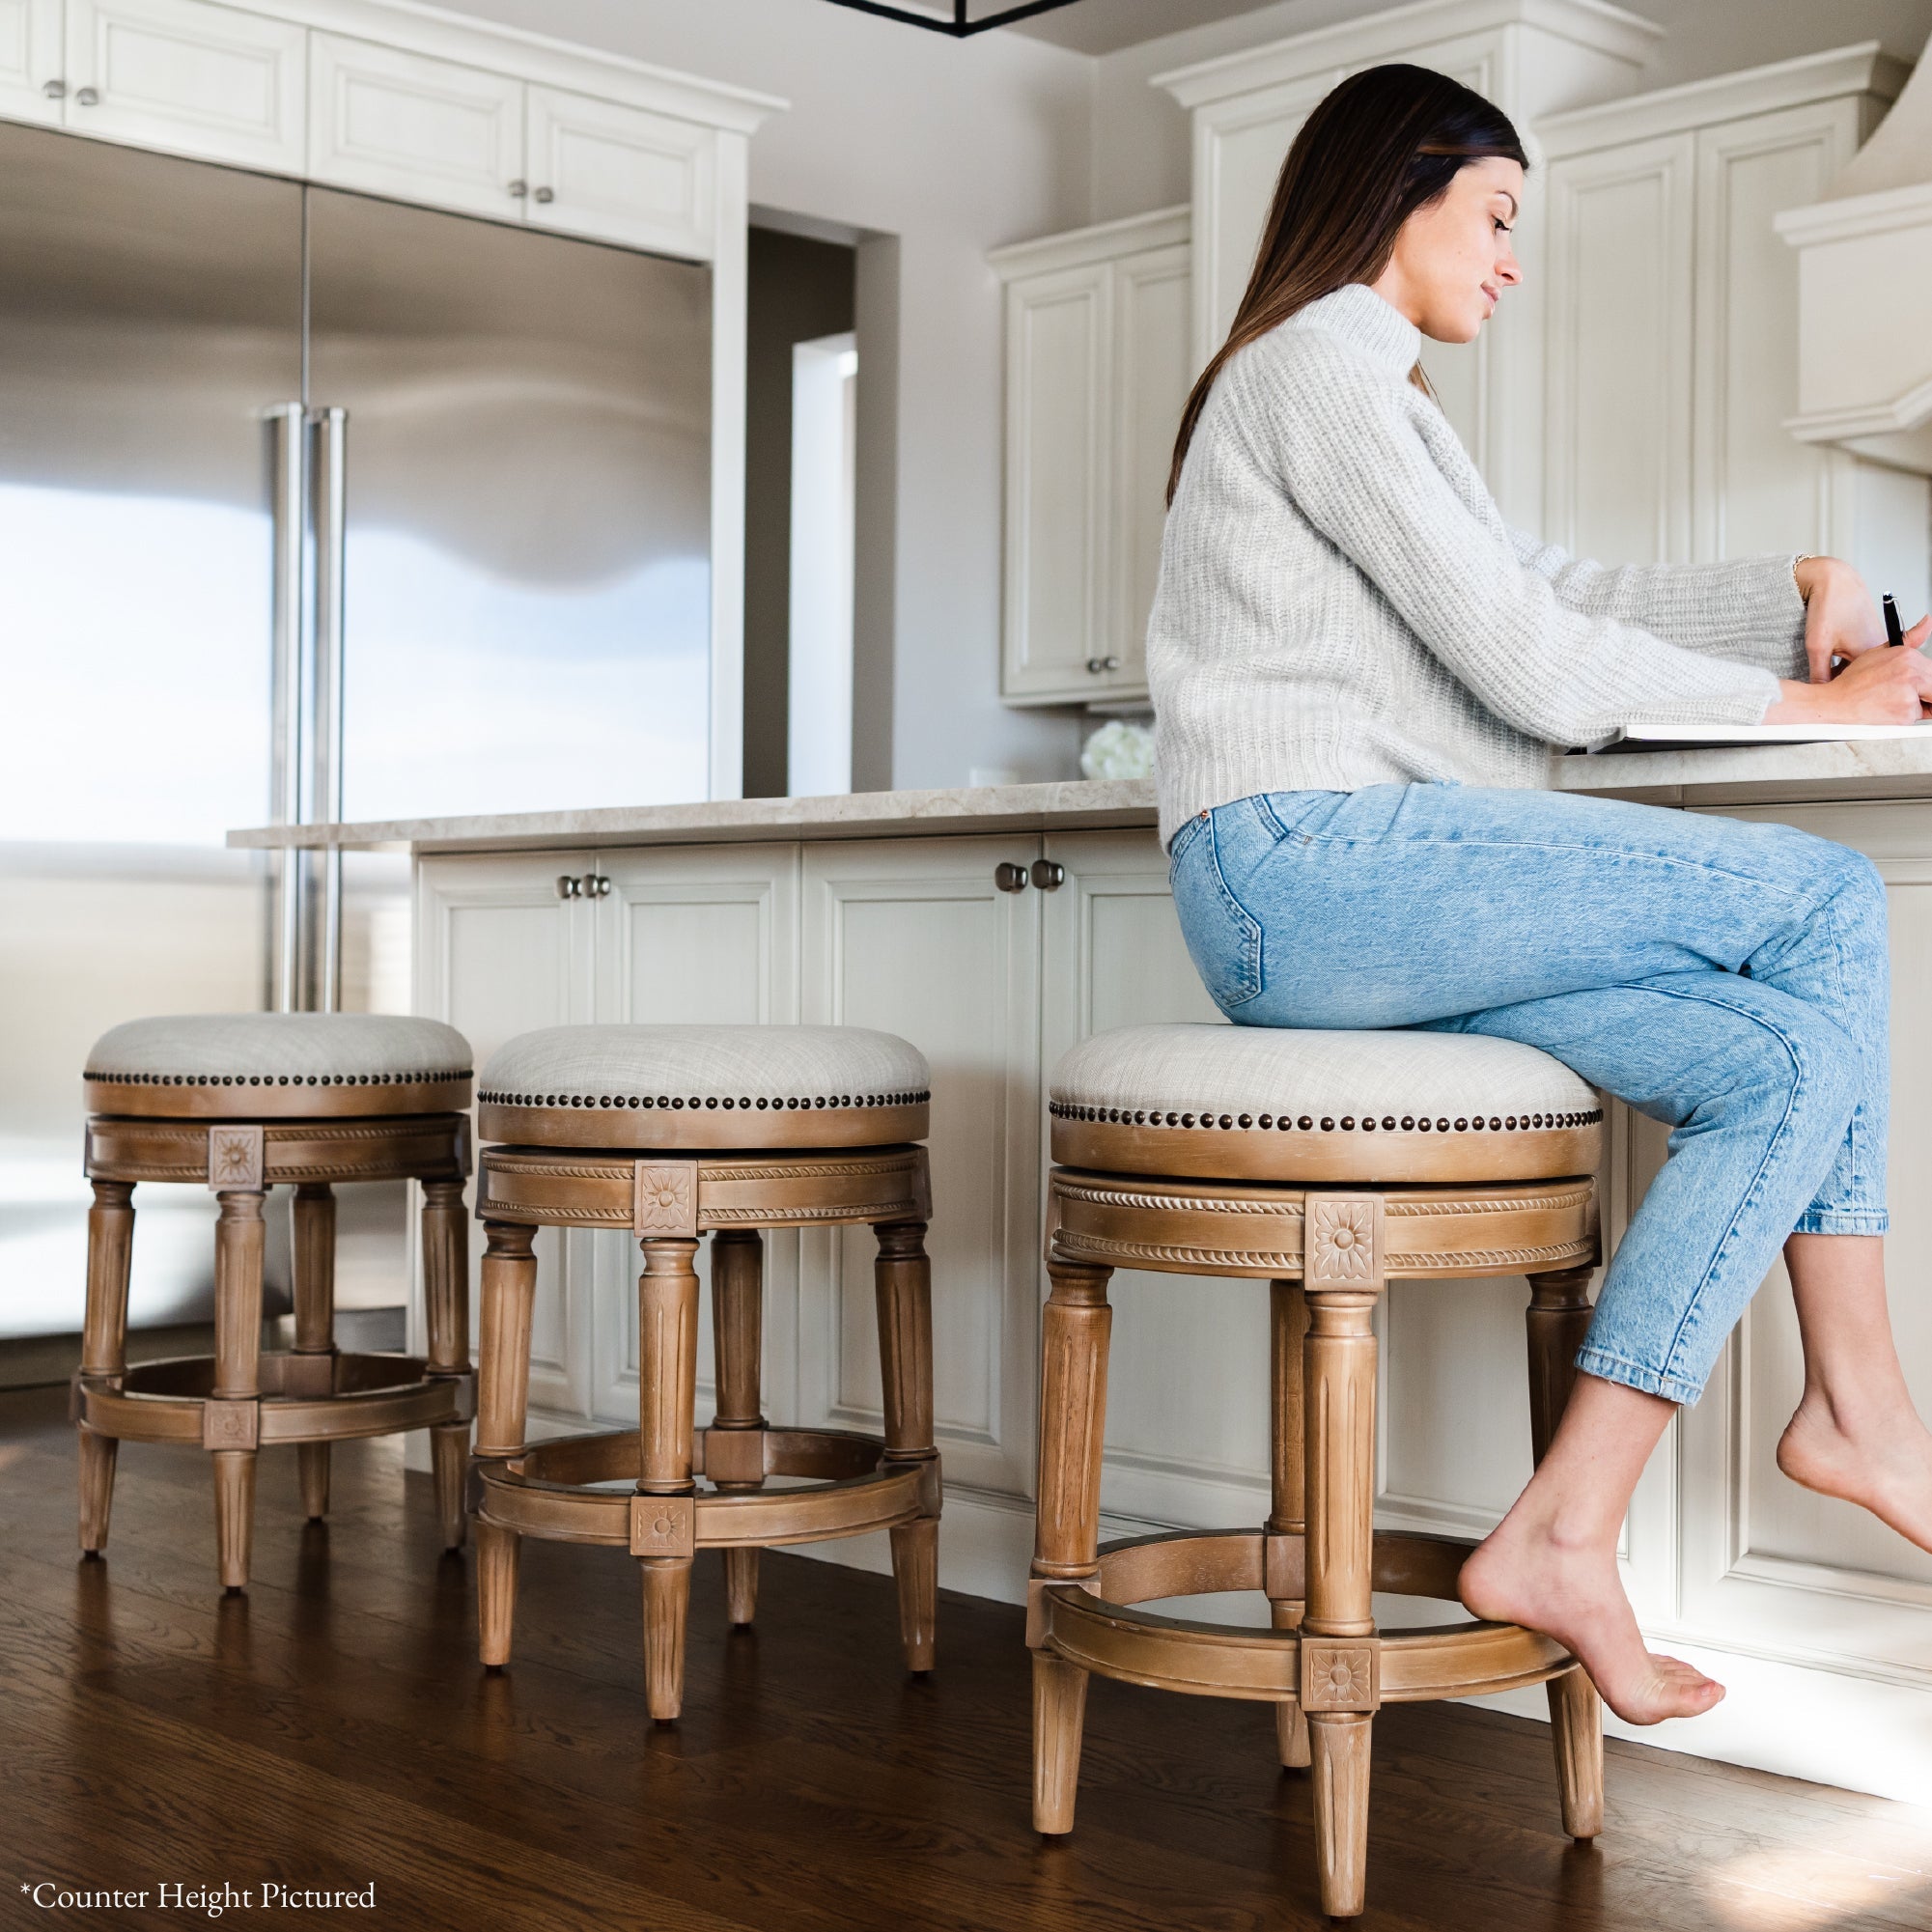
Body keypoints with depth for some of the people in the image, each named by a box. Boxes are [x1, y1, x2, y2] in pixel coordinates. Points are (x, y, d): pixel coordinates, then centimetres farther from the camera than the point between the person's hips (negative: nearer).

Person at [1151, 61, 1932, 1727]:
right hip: (1312, 858, -10)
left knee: (1790, 1061, -4)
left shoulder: (1357, 392, 29)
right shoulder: (1316, 370, -3)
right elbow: (1533, 667, -10)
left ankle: (1566, 1538, -7)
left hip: (1323, 901, 10)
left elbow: (1556, 590, 25)